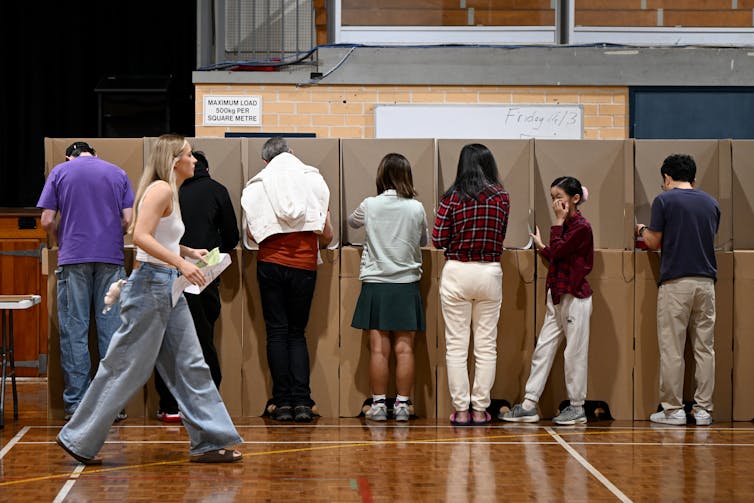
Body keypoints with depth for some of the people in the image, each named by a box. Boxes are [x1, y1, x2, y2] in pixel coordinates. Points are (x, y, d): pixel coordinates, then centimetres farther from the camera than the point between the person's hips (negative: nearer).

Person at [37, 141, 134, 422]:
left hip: (73, 259, -1)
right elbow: (129, 220, 5)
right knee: (111, 331, 2)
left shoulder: (60, 172, 8)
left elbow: (47, 221, 2)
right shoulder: (118, 174, 12)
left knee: (74, 332, 1)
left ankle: (76, 403, 0)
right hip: (111, 258, 1)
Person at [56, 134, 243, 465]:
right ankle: (78, 439, 7)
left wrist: (190, 252, 14)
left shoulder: (172, 193, 16)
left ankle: (209, 442, 10)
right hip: (150, 284, -10)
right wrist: (180, 263, -27)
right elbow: (141, 236, -24)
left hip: (169, 289, 10)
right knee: (127, 366, -3)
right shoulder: (160, 189, -13)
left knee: (190, 366, 8)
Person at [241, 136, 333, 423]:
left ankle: (283, 402, 0)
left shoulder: (256, 187, 1)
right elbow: (327, 235, 2)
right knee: (297, 332, 10)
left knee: (277, 332, 5)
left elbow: (251, 234, 0)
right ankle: (301, 402, -2)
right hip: (304, 264, 1)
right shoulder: (314, 181, 3)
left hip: (271, 263, -1)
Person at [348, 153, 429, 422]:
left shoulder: (369, 206, -5)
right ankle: (402, 403, 3)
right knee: (404, 348, 2)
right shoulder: (416, 209, -4)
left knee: (378, 348, 1)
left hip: (375, 284, 0)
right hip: (407, 285, 0)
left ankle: (378, 404, 2)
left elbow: (351, 222, 17)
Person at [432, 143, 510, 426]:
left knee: (456, 345, 4)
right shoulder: (502, 197, -1)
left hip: (457, 273, -2)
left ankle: (461, 410, 4)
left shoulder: (452, 197, -6)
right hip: (490, 274, 2)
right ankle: (480, 410, 9)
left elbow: (438, 240, -8)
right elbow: (501, 237, 6)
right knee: (486, 345, 8)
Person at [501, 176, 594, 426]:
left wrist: (558, 222, -12)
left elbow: (557, 252, -19)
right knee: (543, 349, 5)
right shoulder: (566, 225, 13)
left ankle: (577, 407, 9)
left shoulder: (581, 227, -12)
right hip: (557, 297, 9)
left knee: (575, 353, 0)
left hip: (575, 297, -9)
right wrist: (540, 245, 24)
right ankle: (529, 405, 6)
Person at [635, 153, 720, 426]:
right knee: (705, 348, 6)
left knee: (672, 350, 0)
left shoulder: (664, 200, -3)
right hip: (706, 281, 4)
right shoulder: (711, 203, 11)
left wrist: (642, 230, 20)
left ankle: (673, 409, 1)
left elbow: (654, 243, -2)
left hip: (675, 282, -4)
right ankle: (703, 409, 7)